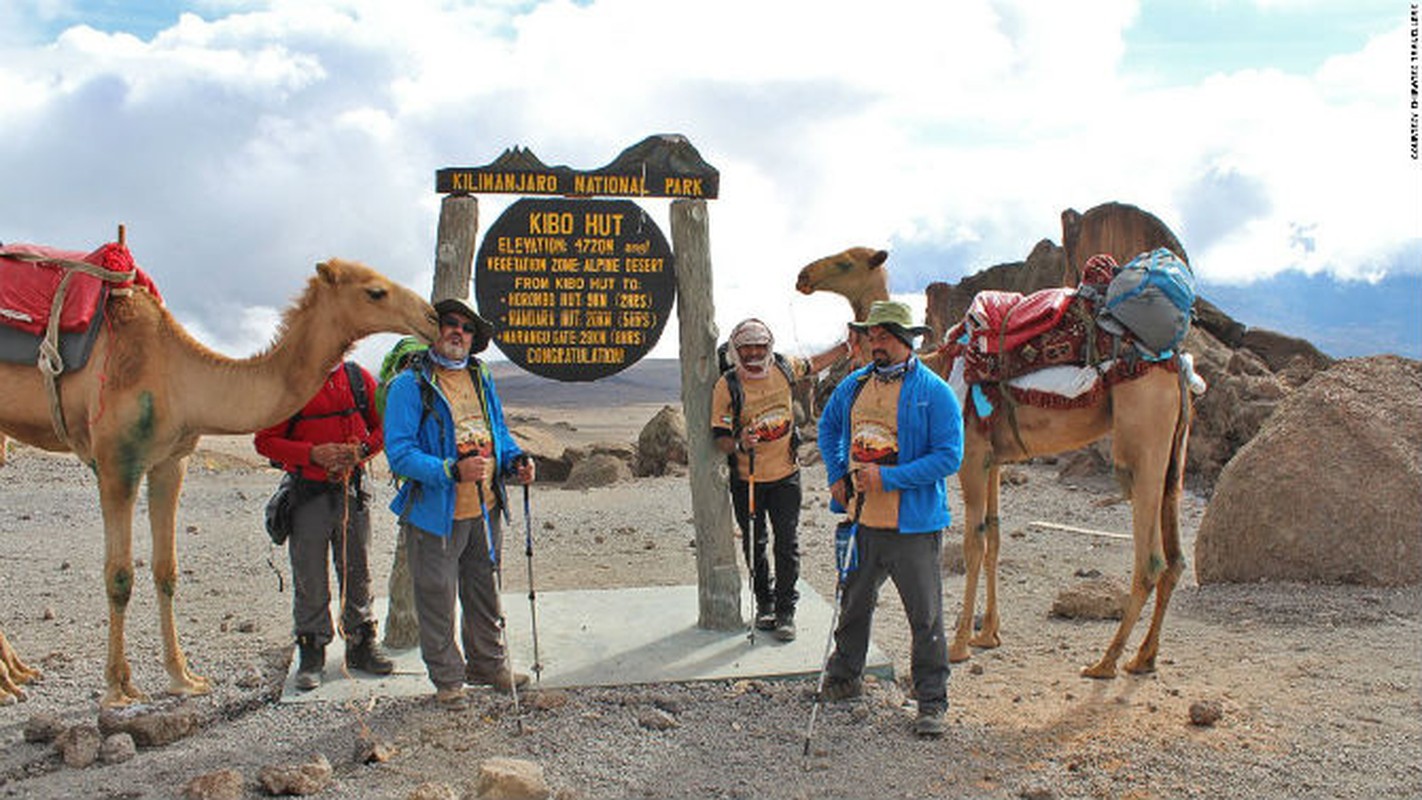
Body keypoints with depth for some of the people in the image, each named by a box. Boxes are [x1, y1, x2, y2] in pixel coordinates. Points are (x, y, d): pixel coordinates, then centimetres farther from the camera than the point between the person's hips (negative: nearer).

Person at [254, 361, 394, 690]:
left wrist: (362, 449, -8)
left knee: (358, 572, 11)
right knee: (310, 579, 3)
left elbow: (383, 425, 12)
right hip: (308, 493, -3)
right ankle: (311, 655, 16)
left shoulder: (358, 377, 4)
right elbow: (264, 440, -5)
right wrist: (312, 453, -18)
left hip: (351, 487, 3)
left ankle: (361, 645, 25)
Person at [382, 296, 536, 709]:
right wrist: (452, 471, -28)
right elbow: (399, 452, -17)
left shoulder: (481, 378, 10)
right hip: (435, 514, -6)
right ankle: (447, 678, 21)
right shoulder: (409, 385, -11)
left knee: (485, 593, 19)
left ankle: (488, 664, 36)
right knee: (437, 599, 4)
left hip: (484, 510, 6)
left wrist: (515, 459, 2)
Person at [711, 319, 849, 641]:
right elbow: (719, 436, -12)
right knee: (754, 545, 10)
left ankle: (785, 610, 12)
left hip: (785, 474, 2)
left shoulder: (783, 367, -1)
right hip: (747, 479, -2)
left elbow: (814, 363, 20)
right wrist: (739, 443, -32)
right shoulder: (727, 386, -12)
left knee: (787, 544, 1)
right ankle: (764, 603, 28)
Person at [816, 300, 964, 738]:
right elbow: (828, 427, 24)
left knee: (925, 615, 2)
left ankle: (931, 702, 15)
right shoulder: (854, 385, 7)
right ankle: (843, 677, 39)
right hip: (861, 521, 5)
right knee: (854, 604, 20)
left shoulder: (934, 393, -11)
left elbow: (949, 456, -17)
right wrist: (836, 475, 10)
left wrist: (887, 477, -20)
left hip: (912, 524, -5)